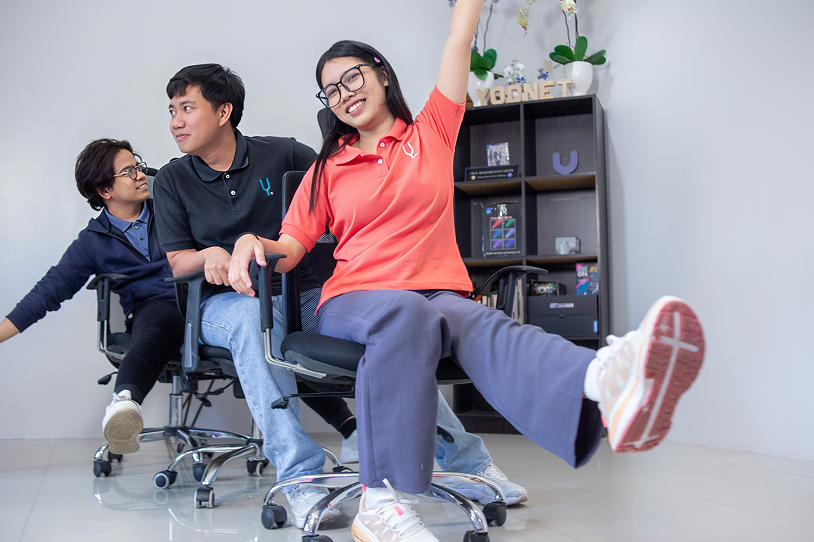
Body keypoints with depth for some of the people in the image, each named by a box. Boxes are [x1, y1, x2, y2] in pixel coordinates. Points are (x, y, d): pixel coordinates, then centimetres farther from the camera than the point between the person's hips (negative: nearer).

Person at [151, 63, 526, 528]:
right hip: (227, 303, 0)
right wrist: (209, 255, -16)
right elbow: (177, 260, 6)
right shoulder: (173, 181, 10)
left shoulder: (281, 154, 6)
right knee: (254, 316, -38)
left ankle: (468, 462, -12)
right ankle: (301, 479, -37)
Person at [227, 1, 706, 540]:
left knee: (475, 322, -36)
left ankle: (604, 382, -69)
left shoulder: (431, 133, 17)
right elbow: (291, 247, 10)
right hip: (354, 300, 0)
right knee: (406, 313, -38)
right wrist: (251, 242, -11)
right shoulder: (326, 169, 18)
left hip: (441, 292, 0)